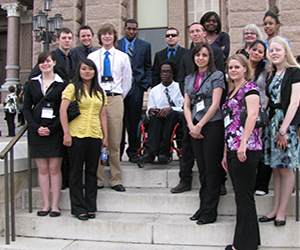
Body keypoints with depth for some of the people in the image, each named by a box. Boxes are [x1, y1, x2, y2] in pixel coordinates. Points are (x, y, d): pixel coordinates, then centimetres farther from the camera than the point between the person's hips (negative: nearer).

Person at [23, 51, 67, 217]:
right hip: (36, 132, 3)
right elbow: (26, 108, 8)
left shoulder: (62, 84, 2)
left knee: (54, 169, -1)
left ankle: (55, 205, 6)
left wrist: (51, 128, -12)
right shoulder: (32, 84, 11)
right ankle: (46, 205, 12)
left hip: (55, 132, -2)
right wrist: (36, 127, -6)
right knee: (42, 169, 5)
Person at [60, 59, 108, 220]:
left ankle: (90, 207, 17)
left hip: (95, 135, 4)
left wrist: (105, 136, 9)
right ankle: (78, 208, 11)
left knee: (92, 171, 8)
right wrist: (66, 133, -13)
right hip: (77, 134, -4)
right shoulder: (72, 88, 1)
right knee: (76, 171, 2)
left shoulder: (99, 92, 16)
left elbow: (102, 115, 16)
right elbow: (62, 110, -7)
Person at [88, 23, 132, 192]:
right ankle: (97, 179, 5)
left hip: (115, 99, 0)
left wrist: (118, 97, 12)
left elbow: (127, 80, 16)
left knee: (115, 141, -3)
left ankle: (116, 180, 5)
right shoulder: (92, 56, 12)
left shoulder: (123, 57, 13)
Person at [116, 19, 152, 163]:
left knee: (134, 121, 1)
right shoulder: (115, 45, 11)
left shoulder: (145, 46, 11)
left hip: (136, 87, 0)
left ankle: (132, 152, 12)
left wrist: (146, 84, 0)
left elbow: (148, 67, 12)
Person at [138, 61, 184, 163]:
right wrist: (150, 110, -13)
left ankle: (164, 152, -36)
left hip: (176, 118, -2)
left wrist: (170, 109, -21)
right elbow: (149, 109, 12)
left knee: (172, 113, -36)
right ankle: (150, 152, -46)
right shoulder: (154, 91, 17)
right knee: (156, 114, -33)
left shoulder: (180, 88, 8)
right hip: (157, 121, 2)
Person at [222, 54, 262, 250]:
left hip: (246, 149, -9)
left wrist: (243, 143, -26)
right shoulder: (232, 92, 23)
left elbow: (253, 114, -18)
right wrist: (226, 153, 20)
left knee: (244, 197, -5)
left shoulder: (250, 87, -3)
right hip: (233, 150, 9)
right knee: (241, 197, 13)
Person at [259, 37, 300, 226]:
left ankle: (281, 213, 4)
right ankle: (275, 210, 15)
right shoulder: (272, 75, 15)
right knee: (276, 168, 9)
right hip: (272, 123, 7)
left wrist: (284, 129, -18)